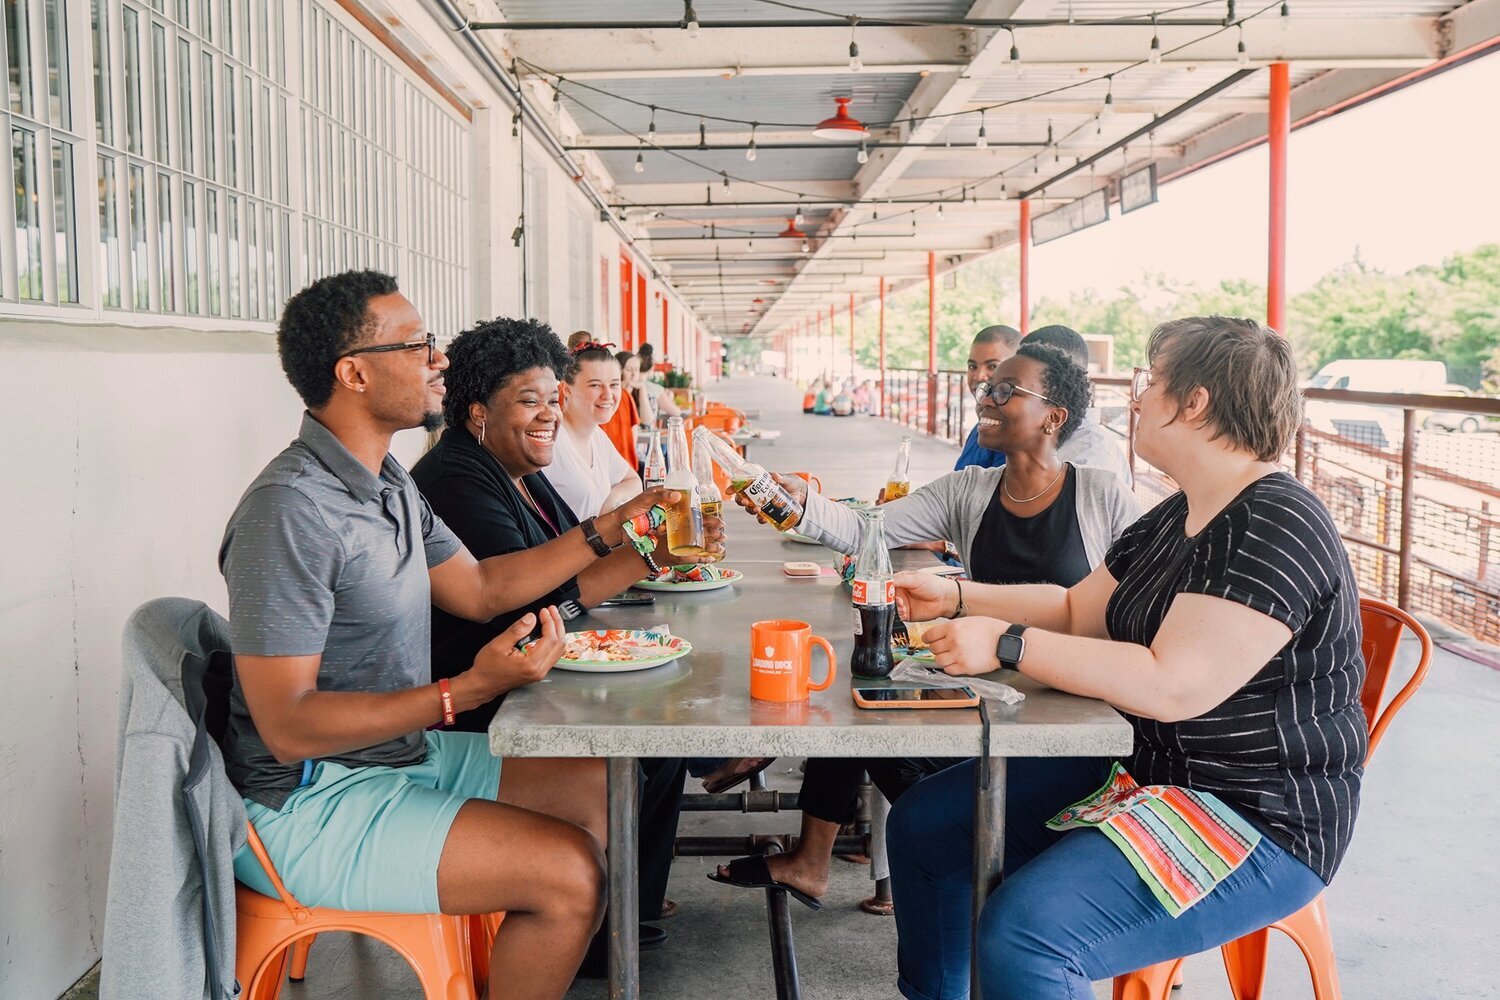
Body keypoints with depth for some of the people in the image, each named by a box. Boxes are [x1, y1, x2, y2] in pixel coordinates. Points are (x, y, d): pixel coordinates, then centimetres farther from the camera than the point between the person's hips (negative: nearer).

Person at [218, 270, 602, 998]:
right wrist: (467, 690, -31)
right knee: (570, 876, -21)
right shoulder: (291, 509, -24)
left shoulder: (390, 484, 7)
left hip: (406, 754, 10)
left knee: (604, 786, 13)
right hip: (309, 806, -10)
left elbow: (478, 590, 17)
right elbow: (288, 727, -25)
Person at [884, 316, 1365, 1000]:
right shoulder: (1175, 518, 9)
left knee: (1022, 931, -30)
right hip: (1140, 767, 10)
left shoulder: (1278, 528, -21)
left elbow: (1173, 685, -29)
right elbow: (1077, 610, 18)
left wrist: (1007, 645, -24)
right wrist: (956, 598, 6)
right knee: (922, 825, 8)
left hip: (1254, 821, -10)